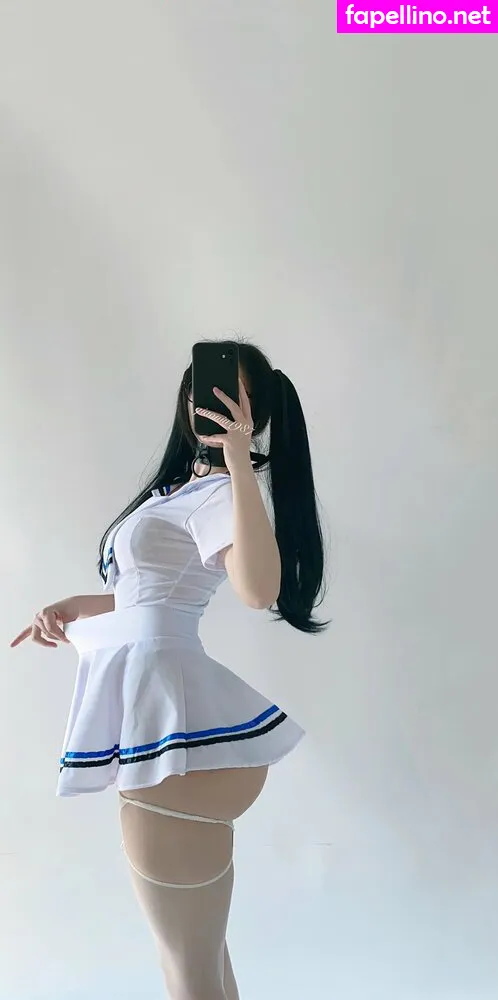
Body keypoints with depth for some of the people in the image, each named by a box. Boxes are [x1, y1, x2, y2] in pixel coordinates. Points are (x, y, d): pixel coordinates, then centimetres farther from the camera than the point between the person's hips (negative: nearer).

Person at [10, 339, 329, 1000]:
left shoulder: (218, 493, -10)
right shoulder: (182, 487, 20)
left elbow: (259, 590, -30)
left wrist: (240, 464, -27)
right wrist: (74, 609, 15)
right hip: (156, 701, 10)